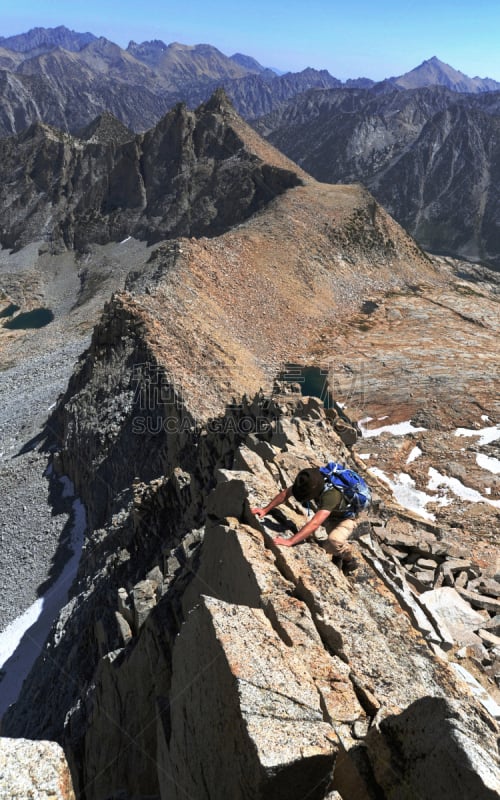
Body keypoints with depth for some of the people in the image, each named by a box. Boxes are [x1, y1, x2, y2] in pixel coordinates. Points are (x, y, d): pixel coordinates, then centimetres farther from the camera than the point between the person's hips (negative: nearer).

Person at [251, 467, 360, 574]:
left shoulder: (331, 494, -43)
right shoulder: (310, 481, -23)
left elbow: (315, 524, -49)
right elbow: (285, 493, -10)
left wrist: (289, 542, -51)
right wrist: (265, 510, -16)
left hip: (345, 518, -7)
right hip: (329, 514, 7)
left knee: (334, 541, -33)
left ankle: (349, 561, 0)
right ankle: (338, 553, 14)